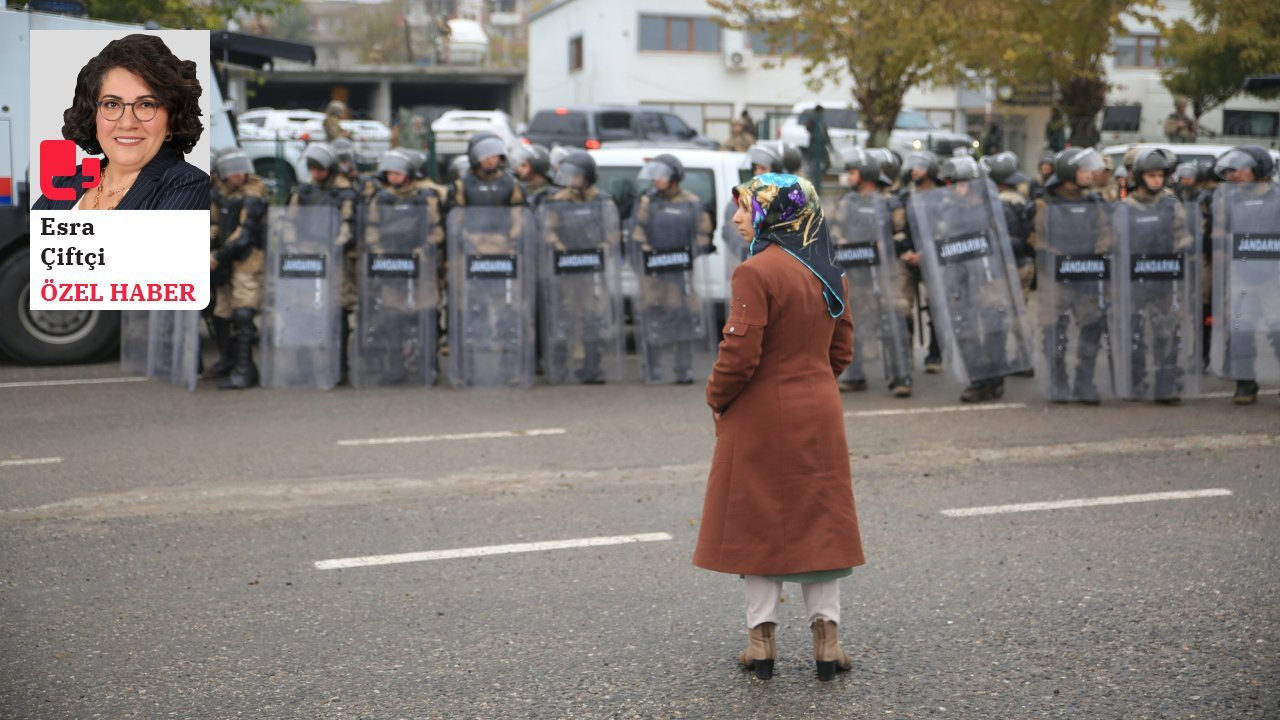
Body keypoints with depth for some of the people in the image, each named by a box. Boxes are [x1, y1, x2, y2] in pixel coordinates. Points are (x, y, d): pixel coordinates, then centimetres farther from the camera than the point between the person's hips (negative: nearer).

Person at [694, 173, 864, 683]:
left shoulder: (755, 272, -17)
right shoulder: (829, 275, 7)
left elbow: (740, 353, -20)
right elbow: (841, 351, 12)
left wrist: (716, 398, -4)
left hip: (761, 417, -6)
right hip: (820, 416, 6)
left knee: (760, 523, 5)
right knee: (819, 519, 12)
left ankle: (762, 639, 10)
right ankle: (826, 634, 11)